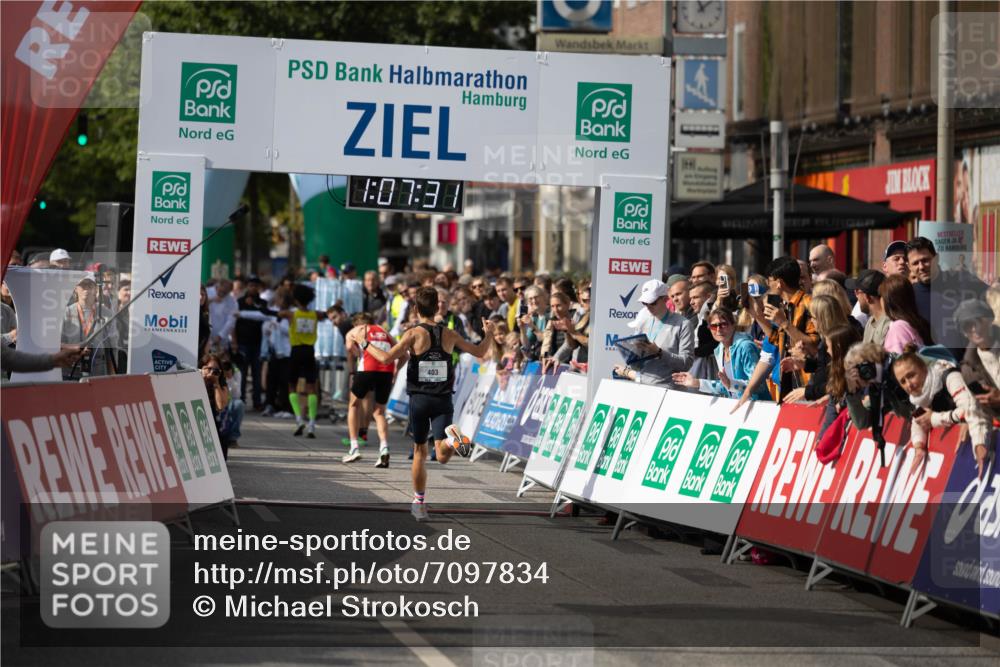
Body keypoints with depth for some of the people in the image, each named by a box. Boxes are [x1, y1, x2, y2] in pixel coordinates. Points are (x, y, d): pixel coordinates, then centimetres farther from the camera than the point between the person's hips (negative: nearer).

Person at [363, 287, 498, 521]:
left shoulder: (414, 334, -6)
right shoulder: (449, 335, 4)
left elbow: (386, 358, -15)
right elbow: (479, 352, 12)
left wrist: (365, 345, 0)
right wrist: (489, 334, 30)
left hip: (419, 399, -1)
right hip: (443, 401, 1)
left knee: (419, 451, 14)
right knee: (442, 455, -7)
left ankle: (419, 504, 18)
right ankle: (453, 438, -42)